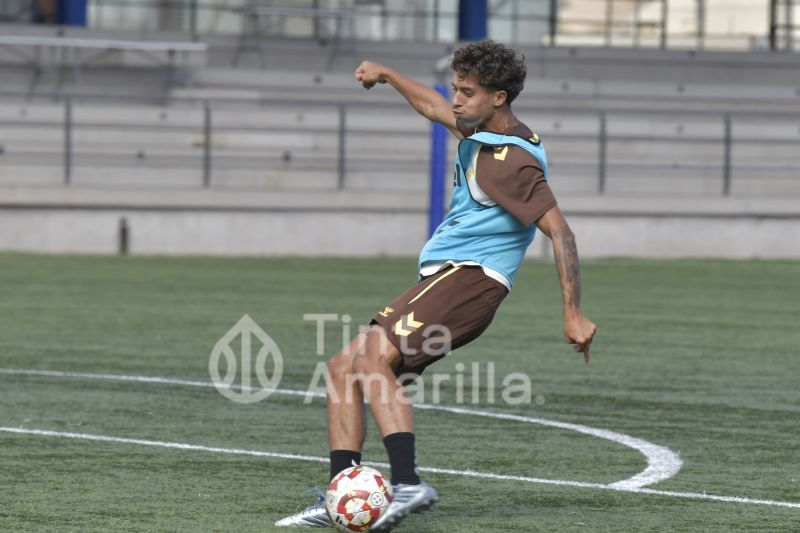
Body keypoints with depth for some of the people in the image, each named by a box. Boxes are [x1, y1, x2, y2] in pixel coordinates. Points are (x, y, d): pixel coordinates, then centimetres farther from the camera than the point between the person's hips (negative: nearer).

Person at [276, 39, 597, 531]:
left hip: (469, 277, -10)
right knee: (344, 367, 5)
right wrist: (386, 75, 48)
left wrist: (574, 315, -24)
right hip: (445, 275, 10)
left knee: (371, 357, -27)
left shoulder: (513, 160, -15)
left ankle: (408, 484, -35)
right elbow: (434, 108, 37)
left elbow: (560, 232, -20)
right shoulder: (480, 131, 14)